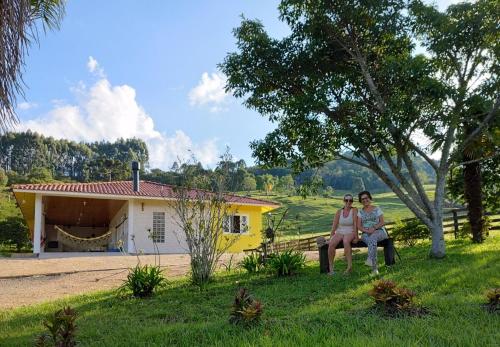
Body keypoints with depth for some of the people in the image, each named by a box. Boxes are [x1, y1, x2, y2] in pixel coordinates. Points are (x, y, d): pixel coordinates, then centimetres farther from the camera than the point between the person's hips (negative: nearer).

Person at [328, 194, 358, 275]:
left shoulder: (354, 210, -4)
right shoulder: (339, 212, 4)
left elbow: (355, 224, -11)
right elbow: (334, 225, 2)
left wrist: (356, 237, -18)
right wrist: (330, 238, -5)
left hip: (350, 232, -3)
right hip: (339, 232, 3)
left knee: (346, 241, -38)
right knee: (331, 244, -27)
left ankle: (350, 266, -34)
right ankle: (331, 268, -19)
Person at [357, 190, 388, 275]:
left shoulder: (377, 209, 10)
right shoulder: (360, 212, 15)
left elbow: (382, 222, 1)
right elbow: (359, 226, 7)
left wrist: (373, 228, -16)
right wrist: (366, 230, -14)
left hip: (379, 231, -1)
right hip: (366, 234, 1)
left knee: (372, 237, -39)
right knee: (372, 241, -36)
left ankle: (370, 259, -49)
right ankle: (374, 267, -44)